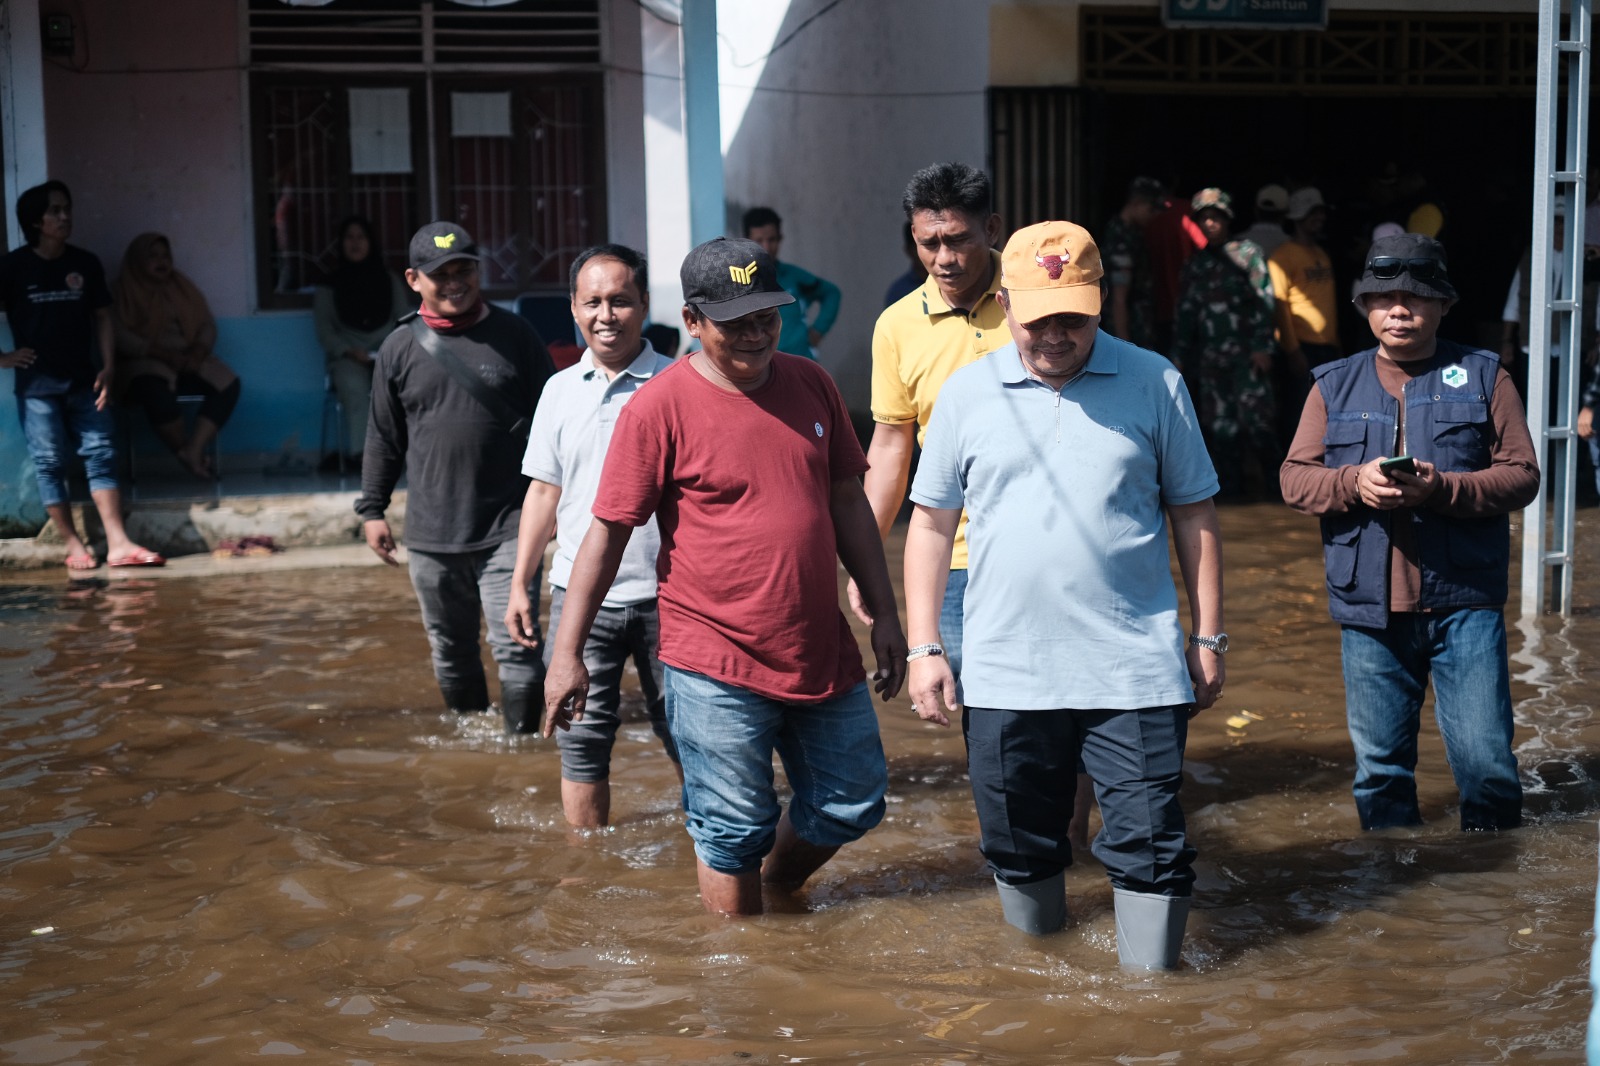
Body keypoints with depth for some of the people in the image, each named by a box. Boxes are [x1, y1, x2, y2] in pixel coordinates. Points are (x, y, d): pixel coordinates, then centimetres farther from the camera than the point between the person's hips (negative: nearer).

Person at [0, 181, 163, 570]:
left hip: (83, 380, 3)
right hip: (37, 383, -3)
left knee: (101, 454, -3)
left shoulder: (86, 264, 6)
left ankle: (118, 543, -6)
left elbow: (101, 316, 9)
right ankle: (73, 545, 5)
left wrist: (108, 366, 1)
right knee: (50, 462, -1)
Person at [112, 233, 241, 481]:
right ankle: (187, 453, -25)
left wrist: (198, 351, -9)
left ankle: (194, 450, -34)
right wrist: (163, 354, -19)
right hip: (145, 363, -5)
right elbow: (120, 337, -8)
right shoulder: (124, 292, 5)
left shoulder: (182, 287, 20)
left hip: (187, 363, 5)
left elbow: (208, 324, 14)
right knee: (155, 389, -41)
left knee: (228, 384, -26)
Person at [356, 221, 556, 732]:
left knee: (516, 645, -10)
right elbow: (384, 439, 14)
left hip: (507, 527, -3)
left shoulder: (513, 335, 1)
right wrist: (372, 508, 11)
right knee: (451, 651, 13)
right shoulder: (399, 348, 6)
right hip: (431, 534, 3)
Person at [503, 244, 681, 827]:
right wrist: (519, 583, 12)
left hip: (663, 592, -3)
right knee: (581, 744, 5)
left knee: (686, 739, 7)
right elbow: (544, 492, 15)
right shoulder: (561, 390, 8)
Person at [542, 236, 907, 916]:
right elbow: (607, 533, -9)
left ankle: (775, 890, 40)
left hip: (821, 651, 6)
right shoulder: (659, 407, -11)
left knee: (852, 805, 15)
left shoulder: (810, 384, 5)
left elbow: (847, 501, 14)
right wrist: (567, 654, -11)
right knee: (734, 830, 1)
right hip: (715, 665, -6)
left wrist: (884, 613, 12)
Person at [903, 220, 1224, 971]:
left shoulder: (1154, 383, 2)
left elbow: (1193, 513, 8)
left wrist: (1207, 636, 6)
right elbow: (931, 521, 8)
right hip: (1004, 675, 2)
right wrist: (924, 647, 2)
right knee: (1020, 850, 13)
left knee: (1148, 845, -1)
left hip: (1136, 672, -1)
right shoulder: (967, 393, 4)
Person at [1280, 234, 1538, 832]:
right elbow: (1295, 479, 5)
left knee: (1486, 761, -3)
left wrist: (1441, 488, -18)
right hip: (1368, 607, 2)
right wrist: (1354, 482, -16)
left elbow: (1521, 475, -2)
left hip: (1463, 604, -2)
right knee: (1379, 764, 10)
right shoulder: (1335, 385, 11)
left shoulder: (1483, 377, 5)